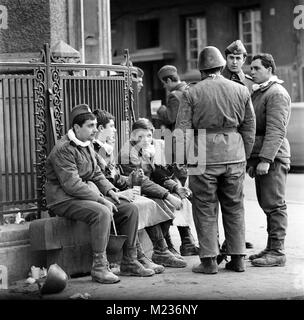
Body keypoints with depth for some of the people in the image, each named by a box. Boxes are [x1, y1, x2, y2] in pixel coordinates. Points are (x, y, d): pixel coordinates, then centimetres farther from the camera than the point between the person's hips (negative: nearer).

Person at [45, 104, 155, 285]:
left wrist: (110, 191, 2)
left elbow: (96, 174, 22)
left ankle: (129, 263, 2)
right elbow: (72, 185, -24)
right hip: (65, 200, -9)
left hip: (90, 195, 9)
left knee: (131, 209, -3)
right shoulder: (64, 150, -17)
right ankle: (100, 268, -28)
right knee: (102, 212, -35)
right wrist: (102, 200, -24)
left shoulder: (88, 145, 14)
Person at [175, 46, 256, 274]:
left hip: (204, 155, -3)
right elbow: (249, 128, 9)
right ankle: (238, 259, 16)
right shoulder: (241, 91, 5)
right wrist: (244, 156, 16)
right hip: (234, 154, 3)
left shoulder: (192, 93, -3)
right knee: (235, 207, 12)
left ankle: (209, 260, 5)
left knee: (205, 209, 5)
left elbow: (183, 131, -5)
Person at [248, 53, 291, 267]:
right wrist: (252, 160, 20)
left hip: (273, 158, -9)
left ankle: (277, 252, -4)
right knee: (267, 204, 11)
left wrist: (266, 159, -24)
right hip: (260, 157, 9)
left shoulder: (277, 93, -10)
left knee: (274, 205, -7)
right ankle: (271, 248, 17)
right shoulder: (257, 93, 21)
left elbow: (276, 130, -18)